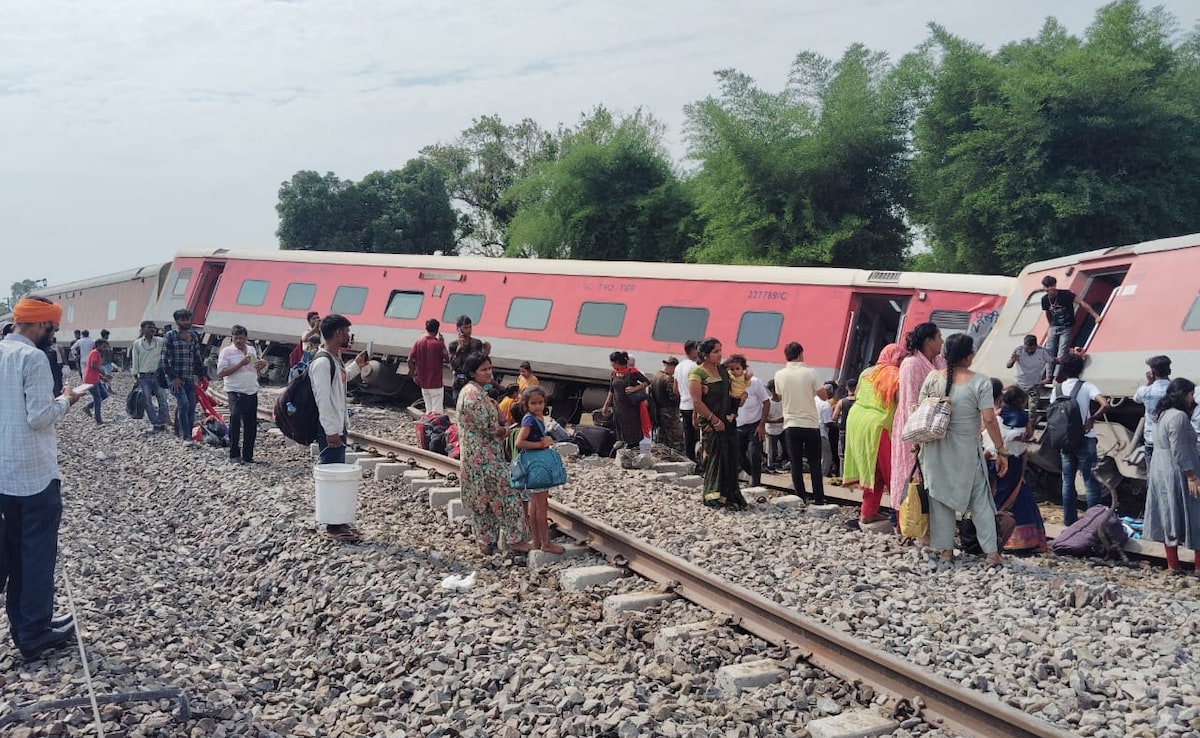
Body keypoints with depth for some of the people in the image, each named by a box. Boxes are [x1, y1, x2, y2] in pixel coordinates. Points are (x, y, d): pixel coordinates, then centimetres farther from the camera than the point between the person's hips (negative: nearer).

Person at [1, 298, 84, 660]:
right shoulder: (33, 358, -16)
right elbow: (39, 417, -19)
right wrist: (64, 401, -2)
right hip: (34, 472, -8)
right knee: (38, 553, 2)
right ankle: (35, 633, 9)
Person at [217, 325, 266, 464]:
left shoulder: (252, 350, 14)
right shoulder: (226, 351, -3)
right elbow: (220, 373, -12)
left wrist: (262, 363, 5)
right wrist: (240, 364, -18)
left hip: (252, 392, 6)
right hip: (236, 392, -6)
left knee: (251, 424, 8)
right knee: (235, 418, -20)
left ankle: (248, 455, 17)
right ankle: (234, 455, -14)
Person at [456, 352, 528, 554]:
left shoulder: (473, 391, 13)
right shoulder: (474, 394, -19)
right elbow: (485, 426, -22)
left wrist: (500, 428, 0)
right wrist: (503, 430, -5)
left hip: (475, 455, 10)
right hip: (484, 457, -10)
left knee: (481, 499, 14)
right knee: (503, 494, -4)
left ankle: (487, 542, 21)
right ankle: (513, 539, 1)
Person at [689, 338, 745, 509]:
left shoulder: (723, 370, 12)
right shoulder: (697, 373, -9)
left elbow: (732, 393, 17)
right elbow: (697, 402, -15)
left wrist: (732, 414, 1)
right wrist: (715, 420, -15)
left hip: (728, 422, 7)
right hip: (710, 424, -7)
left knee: (730, 459, 7)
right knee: (715, 458, -4)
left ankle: (730, 494, 16)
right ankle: (714, 495, 6)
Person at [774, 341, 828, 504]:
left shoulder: (779, 375, -2)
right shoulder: (810, 372, -9)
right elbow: (823, 396, -3)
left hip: (791, 426, 1)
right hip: (811, 425, -1)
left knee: (796, 464, 6)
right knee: (815, 464, 7)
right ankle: (819, 499, 8)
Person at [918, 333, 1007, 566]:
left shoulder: (933, 378, -5)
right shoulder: (980, 382, -13)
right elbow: (989, 420, -15)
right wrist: (1001, 451, -6)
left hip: (936, 449, 2)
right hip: (966, 450, -2)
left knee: (941, 497, 11)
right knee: (980, 501, 9)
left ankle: (946, 550, 15)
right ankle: (992, 553, 9)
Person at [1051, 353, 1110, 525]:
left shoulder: (1057, 389, 2)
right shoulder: (1086, 387, -9)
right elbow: (1105, 404, -24)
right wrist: (1091, 419, -11)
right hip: (1085, 440, -4)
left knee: (1067, 481, 12)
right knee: (1090, 481, 3)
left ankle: (1069, 519, 16)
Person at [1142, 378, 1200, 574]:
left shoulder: (1165, 414, 13)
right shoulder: (1178, 416, -18)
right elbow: (1179, 451, -21)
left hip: (1161, 473, 10)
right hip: (1176, 474, -10)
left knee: (1169, 516, 11)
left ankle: (1172, 564, 16)